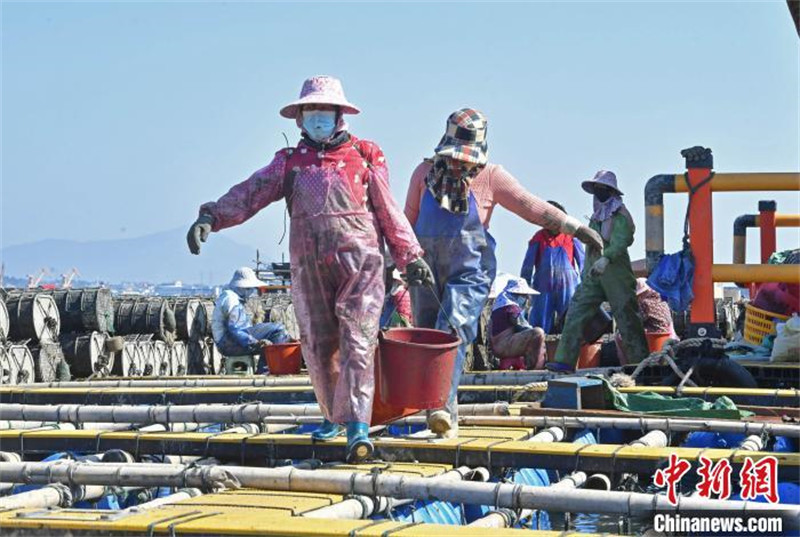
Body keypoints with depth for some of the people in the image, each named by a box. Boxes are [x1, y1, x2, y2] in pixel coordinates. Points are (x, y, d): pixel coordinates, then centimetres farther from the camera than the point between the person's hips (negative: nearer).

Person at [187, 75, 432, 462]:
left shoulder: (366, 157, 9)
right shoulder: (290, 161, 12)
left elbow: (388, 211, 12)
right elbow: (251, 192, 0)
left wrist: (410, 257, 10)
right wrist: (211, 217, -16)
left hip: (359, 263, -3)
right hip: (309, 267, 3)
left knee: (357, 342, -12)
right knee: (318, 345, 7)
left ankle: (357, 428, -20)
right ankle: (334, 416, 24)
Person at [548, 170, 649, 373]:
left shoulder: (620, 215, -5)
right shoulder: (596, 216, 21)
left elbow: (620, 241, -21)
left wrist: (606, 259, -37)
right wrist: (587, 269, 20)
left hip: (616, 274, -8)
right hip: (594, 274, 8)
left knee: (626, 318, -4)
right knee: (576, 313, -4)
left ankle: (641, 362, 2)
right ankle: (565, 360, -8)